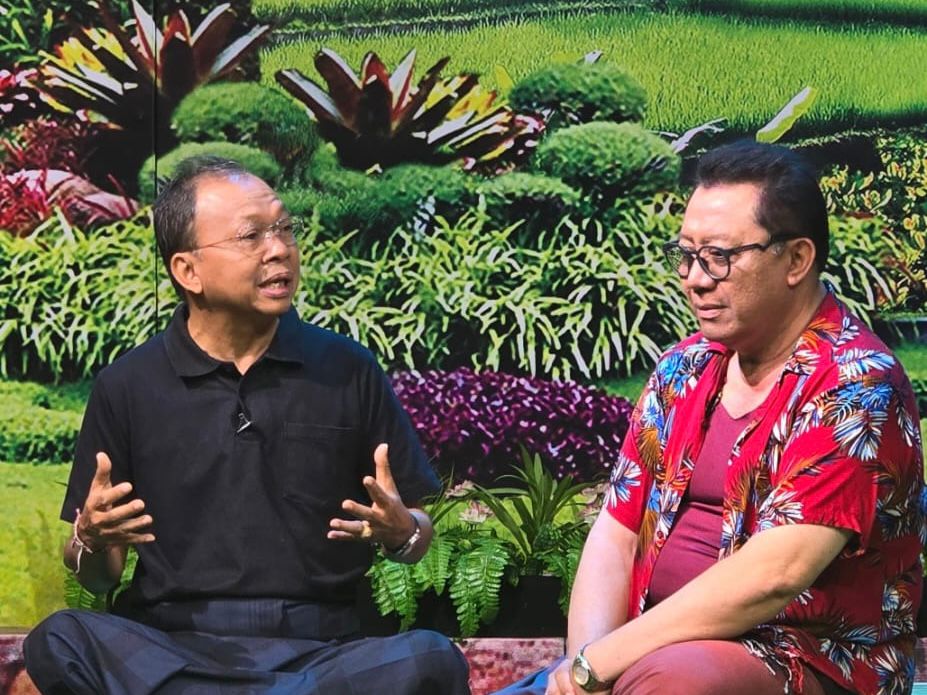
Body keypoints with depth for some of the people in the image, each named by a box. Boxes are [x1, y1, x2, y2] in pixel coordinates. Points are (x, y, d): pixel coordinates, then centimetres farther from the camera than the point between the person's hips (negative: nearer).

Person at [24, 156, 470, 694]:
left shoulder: (349, 371, 9)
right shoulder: (128, 386, 7)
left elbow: (418, 535, 13)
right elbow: (99, 578, 11)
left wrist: (400, 530, -10)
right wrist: (92, 542, -12)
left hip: (318, 648, 1)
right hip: (171, 644, -1)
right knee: (59, 643, -31)